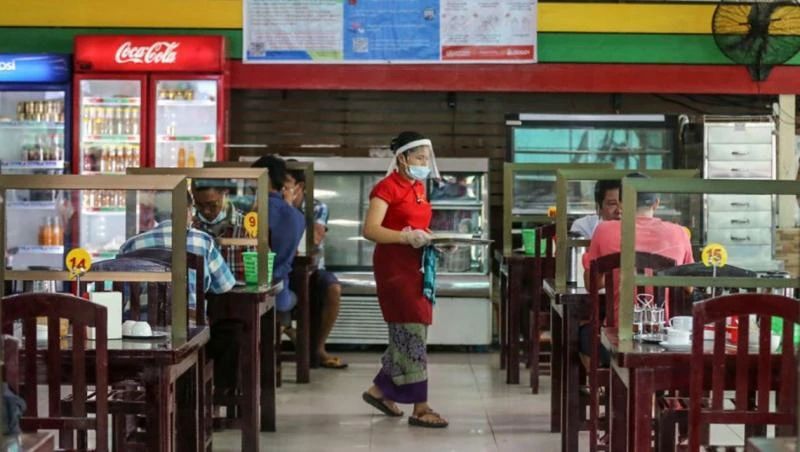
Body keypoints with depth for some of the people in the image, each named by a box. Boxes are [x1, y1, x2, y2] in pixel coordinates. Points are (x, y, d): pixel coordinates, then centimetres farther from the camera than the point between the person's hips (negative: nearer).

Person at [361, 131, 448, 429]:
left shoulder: (419, 187, 14)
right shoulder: (387, 187, -12)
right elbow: (370, 230, -21)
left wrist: (431, 239, 3)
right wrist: (407, 237, -30)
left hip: (416, 264, 9)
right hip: (394, 263, -9)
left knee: (406, 332, 13)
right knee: (413, 330, -9)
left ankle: (380, 390, 29)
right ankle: (420, 409, -6)